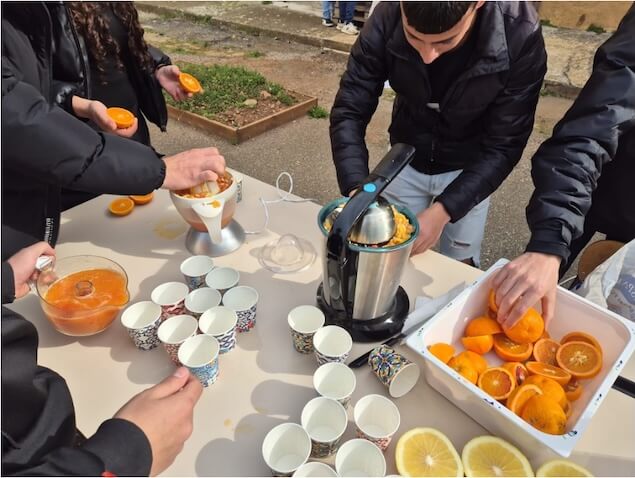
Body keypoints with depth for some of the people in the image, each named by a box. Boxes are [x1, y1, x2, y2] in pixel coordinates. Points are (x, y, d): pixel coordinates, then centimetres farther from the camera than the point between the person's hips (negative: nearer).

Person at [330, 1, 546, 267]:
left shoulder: (520, 35, -28)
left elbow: (503, 145, -23)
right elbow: (349, 111, -22)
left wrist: (441, 211, -34)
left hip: (470, 170, -1)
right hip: (405, 161, 2)